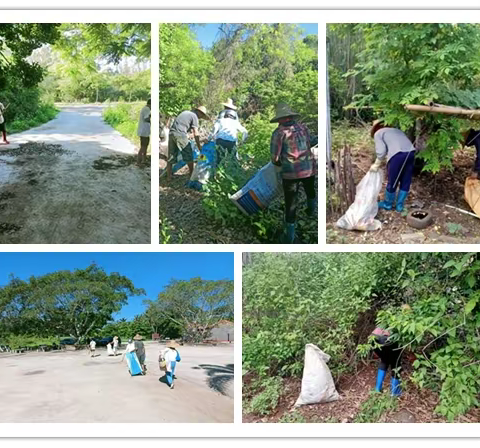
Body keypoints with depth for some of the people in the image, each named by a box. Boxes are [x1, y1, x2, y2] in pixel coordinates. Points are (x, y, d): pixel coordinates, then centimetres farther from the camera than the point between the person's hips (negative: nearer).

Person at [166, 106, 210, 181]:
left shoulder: (185, 112, 24)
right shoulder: (194, 116, 0)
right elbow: (196, 134, -5)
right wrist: (199, 147, 0)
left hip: (171, 133, 8)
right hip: (180, 134, -8)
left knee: (171, 157, 10)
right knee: (189, 156, 5)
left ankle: (168, 177, 10)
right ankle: (192, 175, 11)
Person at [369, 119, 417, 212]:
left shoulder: (378, 133, 15)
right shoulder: (395, 130, 34)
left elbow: (381, 151, 0)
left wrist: (376, 165, 13)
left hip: (398, 154, -6)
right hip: (410, 152, 6)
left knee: (392, 182, 13)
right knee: (405, 181, 18)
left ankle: (387, 204, 30)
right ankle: (399, 205, 30)